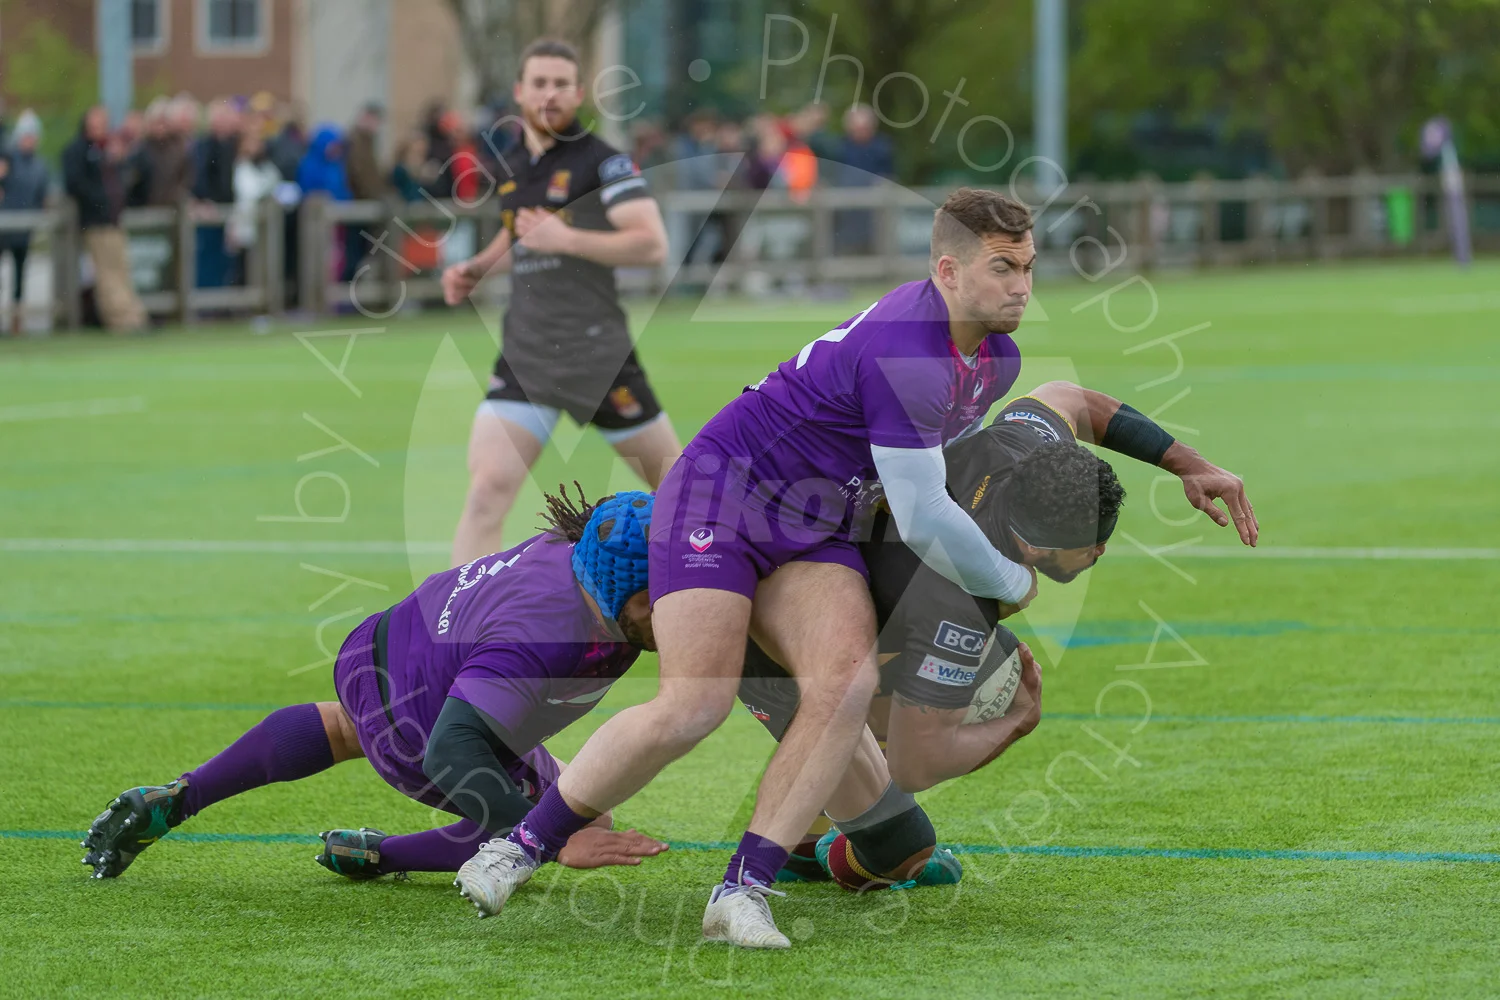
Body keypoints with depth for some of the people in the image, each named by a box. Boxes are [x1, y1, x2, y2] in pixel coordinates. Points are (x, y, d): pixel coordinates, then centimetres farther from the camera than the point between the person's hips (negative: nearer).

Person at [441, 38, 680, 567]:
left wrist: (567, 239, -23)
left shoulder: (601, 161, -8)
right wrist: (477, 267, 15)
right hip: (524, 359, 4)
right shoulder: (510, 167, 12)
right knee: (487, 490, -14)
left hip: (598, 358, -4)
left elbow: (652, 244, -18)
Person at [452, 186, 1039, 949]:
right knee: (694, 705, -21)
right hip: (724, 491, -8)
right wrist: (1012, 584, -7)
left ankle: (742, 891, -20)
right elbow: (924, 521, -24)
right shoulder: (905, 356, -27)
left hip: (814, 531, 8)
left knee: (846, 680, -20)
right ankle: (521, 847, -1)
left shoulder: (996, 355, 4)